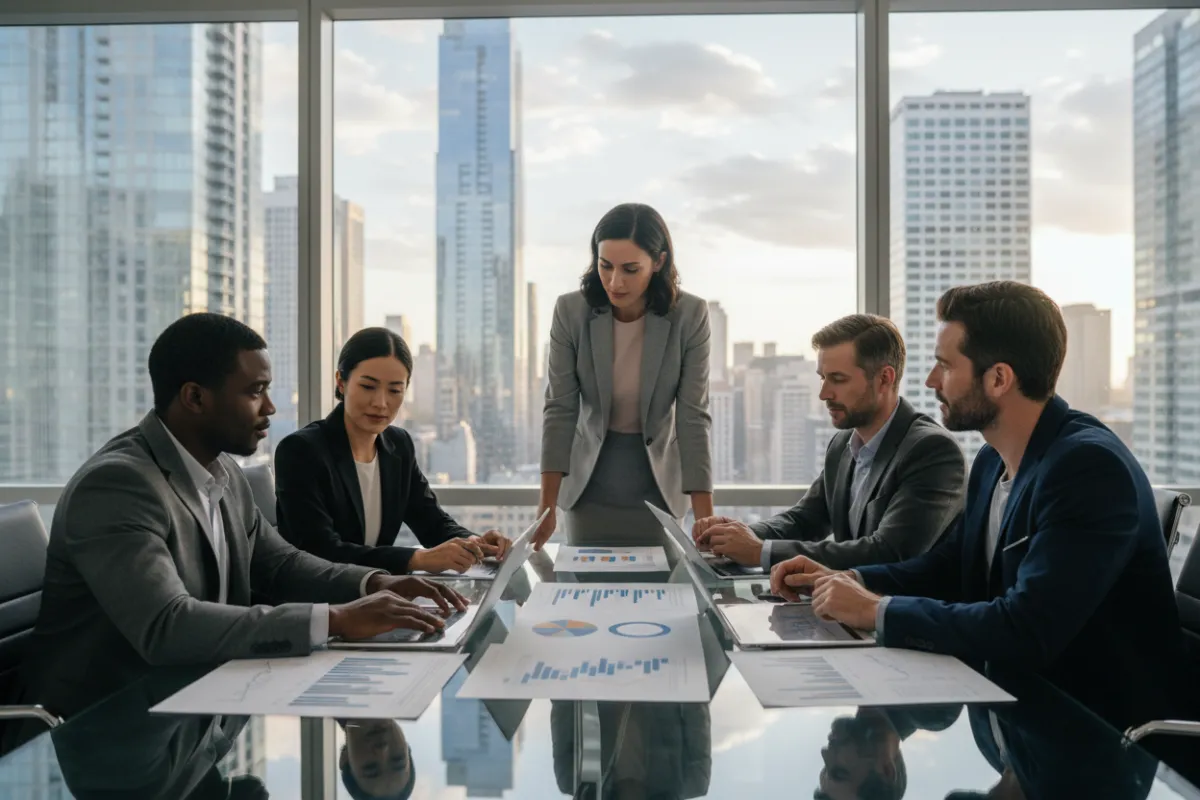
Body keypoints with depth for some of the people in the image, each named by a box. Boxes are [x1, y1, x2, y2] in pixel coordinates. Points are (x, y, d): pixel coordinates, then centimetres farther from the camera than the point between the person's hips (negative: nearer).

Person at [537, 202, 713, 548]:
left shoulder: (690, 315, -17)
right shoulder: (570, 311, -15)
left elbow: (694, 416, -16)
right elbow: (560, 409, -12)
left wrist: (705, 520, -21)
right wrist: (547, 506, -17)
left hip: (658, 483, 0)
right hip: (590, 481, 1)